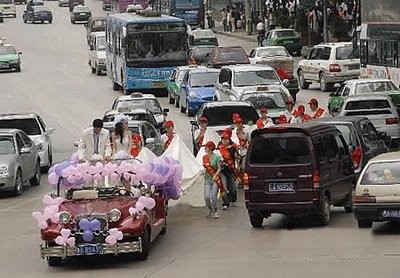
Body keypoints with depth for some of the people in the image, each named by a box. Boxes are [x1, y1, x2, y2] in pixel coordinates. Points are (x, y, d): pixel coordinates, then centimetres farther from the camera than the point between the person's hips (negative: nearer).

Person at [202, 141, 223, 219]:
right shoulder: (204, 157, 7)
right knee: (207, 197, -8)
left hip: (215, 179, -4)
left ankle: (216, 211, 8)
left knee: (214, 196, -12)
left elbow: (219, 169, -9)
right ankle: (210, 210, 17)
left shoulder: (217, 157, -7)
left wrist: (215, 176, -21)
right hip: (207, 179, 4)